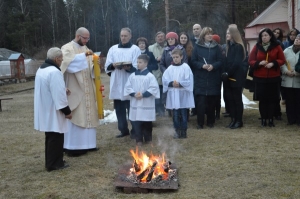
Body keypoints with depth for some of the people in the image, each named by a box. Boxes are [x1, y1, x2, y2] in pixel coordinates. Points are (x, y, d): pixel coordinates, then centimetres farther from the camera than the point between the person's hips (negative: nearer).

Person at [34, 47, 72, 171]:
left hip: (45, 110, 10)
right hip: (53, 112, -10)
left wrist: (63, 90, 25)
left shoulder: (40, 70, 10)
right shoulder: (54, 72, -22)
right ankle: (54, 164, 9)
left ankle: (50, 162, 27)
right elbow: (58, 94, -23)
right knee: (56, 138, 1)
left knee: (50, 137, 18)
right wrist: (67, 111, -16)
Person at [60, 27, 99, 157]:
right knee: (75, 117, -7)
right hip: (74, 90, -7)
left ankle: (86, 144, 20)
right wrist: (83, 56, -31)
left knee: (88, 116, 10)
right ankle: (72, 147, -1)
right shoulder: (67, 48, -6)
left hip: (86, 89, 7)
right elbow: (67, 61, -26)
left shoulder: (85, 49, 15)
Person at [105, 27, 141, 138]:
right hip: (117, 85, 4)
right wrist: (113, 65, -13)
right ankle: (123, 130, 22)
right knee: (119, 109, 8)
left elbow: (137, 68, -5)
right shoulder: (113, 49, 12)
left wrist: (129, 68, -24)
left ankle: (134, 131, 12)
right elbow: (107, 67, 8)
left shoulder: (135, 49, 3)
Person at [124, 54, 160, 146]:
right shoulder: (132, 75, 5)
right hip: (135, 103, 3)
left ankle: (148, 138, 23)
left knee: (147, 122, 7)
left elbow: (154, 88, -11)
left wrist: (143, 94, -18)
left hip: (146, 104, -3)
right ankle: (139, 139, 15)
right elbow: (128, 87, 5)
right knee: (136, 122, 5)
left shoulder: (150, 76, -6)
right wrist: (134, 94, -12)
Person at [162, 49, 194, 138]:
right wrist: (172, 83, -14)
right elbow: (164, 80, 1)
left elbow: (189, 81, -7)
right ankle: (177, 131, 20)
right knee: (175, 114, 8)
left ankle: (183, 131, 15)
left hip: (183, 95, -2)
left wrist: (180, 84, -16)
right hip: (173, 95, 2)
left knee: (183, 114, 4)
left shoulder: (185, 67, -3)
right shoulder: (170, 68, 5)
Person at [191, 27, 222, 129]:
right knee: (201, 101, -5)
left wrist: (213, 66, -14)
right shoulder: (197, 47, 4)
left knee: (212, 101, 5)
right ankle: (200, 123, 4)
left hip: (213, 78, 2)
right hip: (200, 78, -1)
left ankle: (210, 121, 19)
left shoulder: (216, 47, 7)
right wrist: (202, 66, -15)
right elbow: (193, 61, 2)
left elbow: (220, 61, 4)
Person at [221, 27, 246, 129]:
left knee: (237, 99, -1)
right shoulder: (229, 46, 15)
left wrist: (228, 73, -15)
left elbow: (236, 63, -17)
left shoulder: (238, 46, -8)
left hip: (236, 77, -7)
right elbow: (226, 61, 12)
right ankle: (233, 119, 15)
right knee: (230, 98, 8)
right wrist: (224, 73, 0)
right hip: (228, 77, 7)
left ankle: (239, 121, 7)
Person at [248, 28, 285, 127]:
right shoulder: (256, 47, 3)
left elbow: (282, 60, 1)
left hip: (273, 78, 0)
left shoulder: (277, 47, 2)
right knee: (262, 99, 2)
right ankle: (263, 119, 13)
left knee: (272, 99, 3)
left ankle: (270, 119, 14)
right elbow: (251, 61, 1)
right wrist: (259, 63, -18)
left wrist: (273, 63, -17)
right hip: (260, 78, 0)